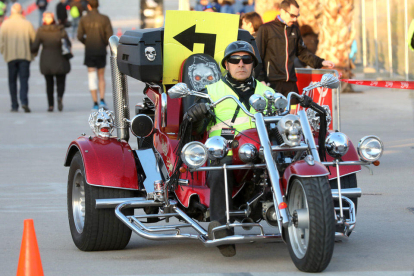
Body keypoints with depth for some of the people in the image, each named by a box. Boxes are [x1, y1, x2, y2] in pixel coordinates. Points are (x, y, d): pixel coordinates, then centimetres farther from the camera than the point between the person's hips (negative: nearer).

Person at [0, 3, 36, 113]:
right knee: (24, 79, -1)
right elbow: (35, 40, 2)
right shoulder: (27, 24, 0)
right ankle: (24, 101, -21)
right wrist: (33, 53, 15)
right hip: (25, 55, 0)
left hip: (10, 56, 0)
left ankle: (14, 106, 8)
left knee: (12, 81, 9)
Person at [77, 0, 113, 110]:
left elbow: (80, 36, -5)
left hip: (89, 52, 0)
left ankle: (95, 103, -1)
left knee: (92, 78, 4)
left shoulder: (83, 19, -4)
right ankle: (102, 100, -2)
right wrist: (105, 44, 11)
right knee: (101, 77, 13)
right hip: (101, 51, 0)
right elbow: (110, 36, -8)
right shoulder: (104, 19, -5)